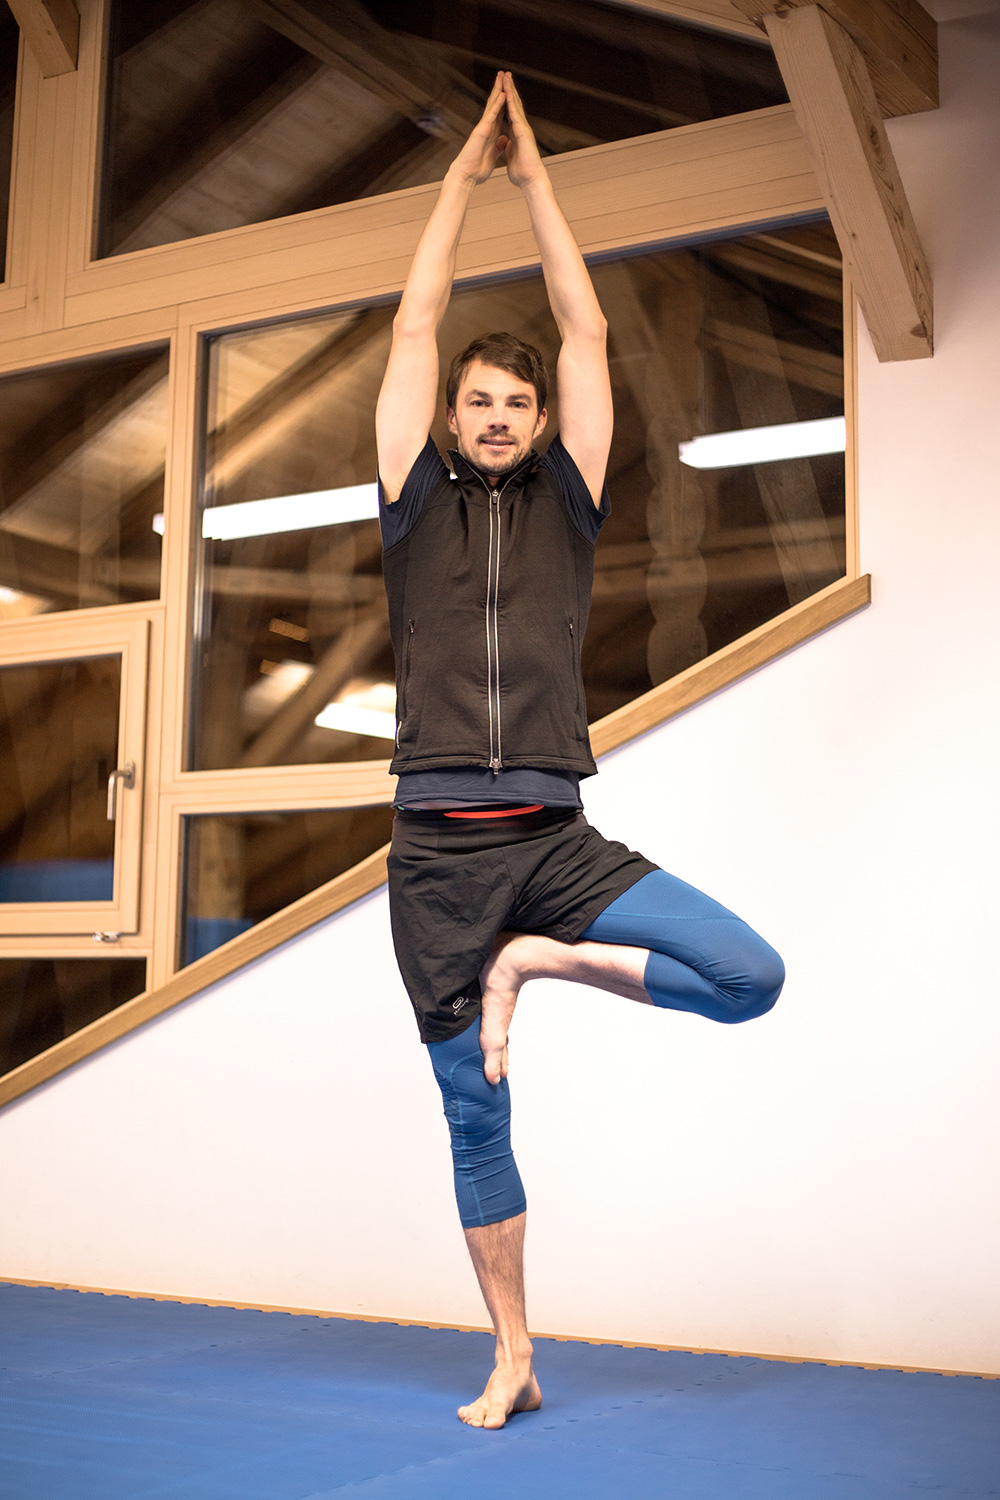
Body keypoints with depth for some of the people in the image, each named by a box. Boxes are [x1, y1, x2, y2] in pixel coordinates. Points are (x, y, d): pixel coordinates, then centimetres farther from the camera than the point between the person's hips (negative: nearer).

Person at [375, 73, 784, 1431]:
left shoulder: (567, 504, 11)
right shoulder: (418, 505, 11)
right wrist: (465, 171, 17)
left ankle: (537, 962, 0)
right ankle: (513, 1362, 21)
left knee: (753, 978, -19)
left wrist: (533, 171, 18)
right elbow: (414, 328, 9)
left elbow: (586, 330, 11)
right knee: (475, 1122, 6)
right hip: (437, 851, 0)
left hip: (558, 841, 0)